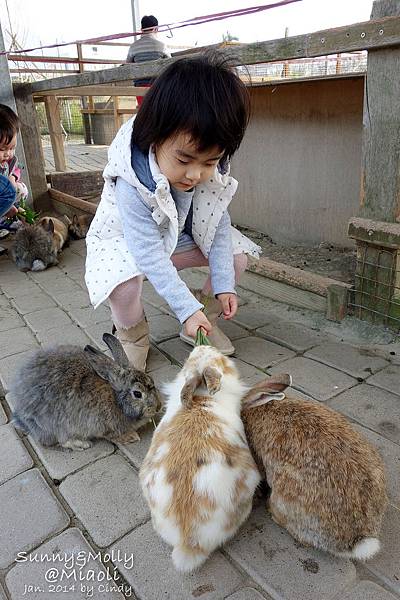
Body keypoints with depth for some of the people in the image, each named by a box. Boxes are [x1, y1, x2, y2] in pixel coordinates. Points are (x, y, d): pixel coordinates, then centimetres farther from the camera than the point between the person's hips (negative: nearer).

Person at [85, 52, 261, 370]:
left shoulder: (213, 174, -22)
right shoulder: (133, 186, -39)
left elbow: (220, 225, -12)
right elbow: (149, 256, -37)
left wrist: (224, 284, -16)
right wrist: (187, 308, -37)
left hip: (180, 235, 6)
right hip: (124, 242, -5)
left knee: (236, 258, -6)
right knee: (124, 287, -36)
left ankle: (201, 324, 12)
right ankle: (133, 338, -1)